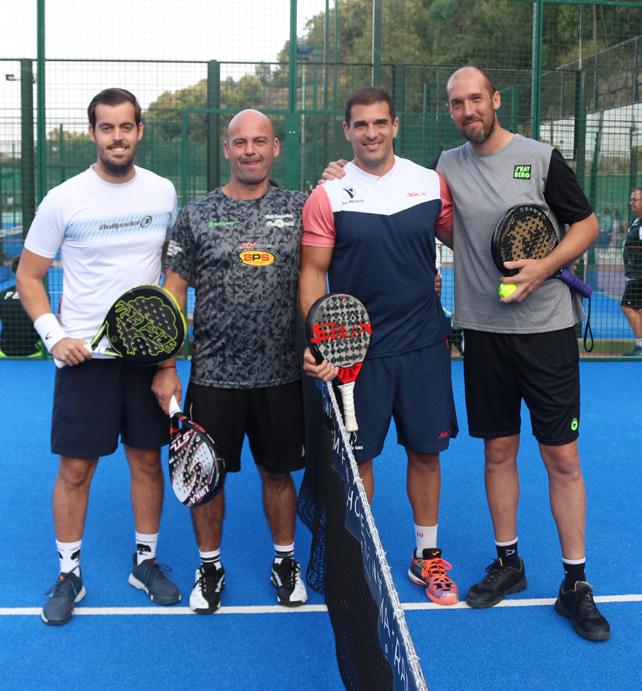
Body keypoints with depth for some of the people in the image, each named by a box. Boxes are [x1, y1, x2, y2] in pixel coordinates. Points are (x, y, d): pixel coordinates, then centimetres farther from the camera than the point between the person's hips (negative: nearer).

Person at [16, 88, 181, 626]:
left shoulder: (163, 192, 2)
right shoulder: (64, 199, -7)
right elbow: (28, 276, 0)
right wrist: (54, 335, -12)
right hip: (83, 354, -2)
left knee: (148, 459, 11)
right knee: (75, 468, 3)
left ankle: (146, 561, 28)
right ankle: (69, 575, 20)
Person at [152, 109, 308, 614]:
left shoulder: (298, 208, 3)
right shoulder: (197, 214, 1)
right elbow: (174, 291, 1)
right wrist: (167, 368, -3)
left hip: (280, 373, 1)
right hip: (213, 375, 0)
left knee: (278, 472, 12)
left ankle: (285, 561, 32)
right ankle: (209, 566, 28)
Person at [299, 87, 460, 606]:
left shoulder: (432, 184, 2)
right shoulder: (328, 196, -5)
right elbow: (313, 273, -5)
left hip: (424, 345, 2)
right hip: (356, 349, -2)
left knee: (426, 449, 11)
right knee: (357, 456, 7)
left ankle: (427, 556, 28)